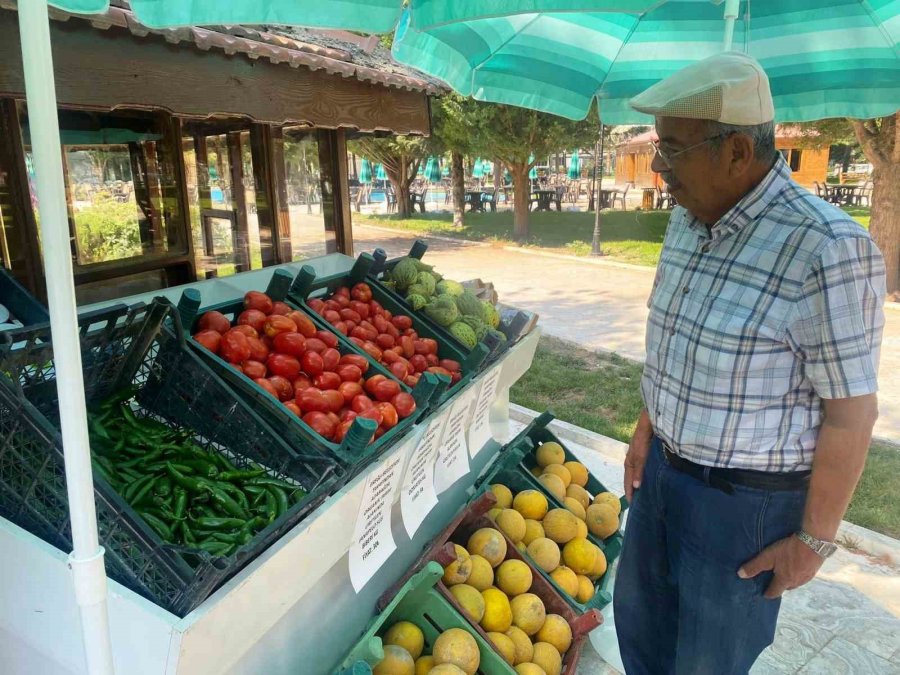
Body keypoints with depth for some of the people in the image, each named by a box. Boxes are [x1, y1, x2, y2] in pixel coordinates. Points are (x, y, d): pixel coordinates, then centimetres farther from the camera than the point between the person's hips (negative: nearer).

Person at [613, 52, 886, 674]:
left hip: (745, 499, -7)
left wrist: (814, 540, -12)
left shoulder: (825, 249, -25)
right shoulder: (687, 222, -1)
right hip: (664, 468, 7)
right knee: (639, 614, 25)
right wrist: (647, 431, 14)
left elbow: (851, 412, -19)